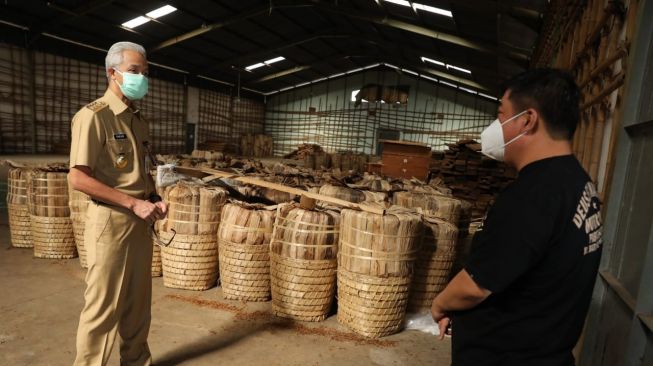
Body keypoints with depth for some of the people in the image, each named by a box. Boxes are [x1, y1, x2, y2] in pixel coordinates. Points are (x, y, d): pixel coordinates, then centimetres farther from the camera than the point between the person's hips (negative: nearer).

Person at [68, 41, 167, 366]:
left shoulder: (138, 120, 13)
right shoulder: (93, 116, -11)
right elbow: (78, 178, -18)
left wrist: (154, 200, 2)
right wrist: (133, 203, -19)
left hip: (139, 222, 8)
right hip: (110, 221, -7)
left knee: (138, 301, 17)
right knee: (104, 307, 3)